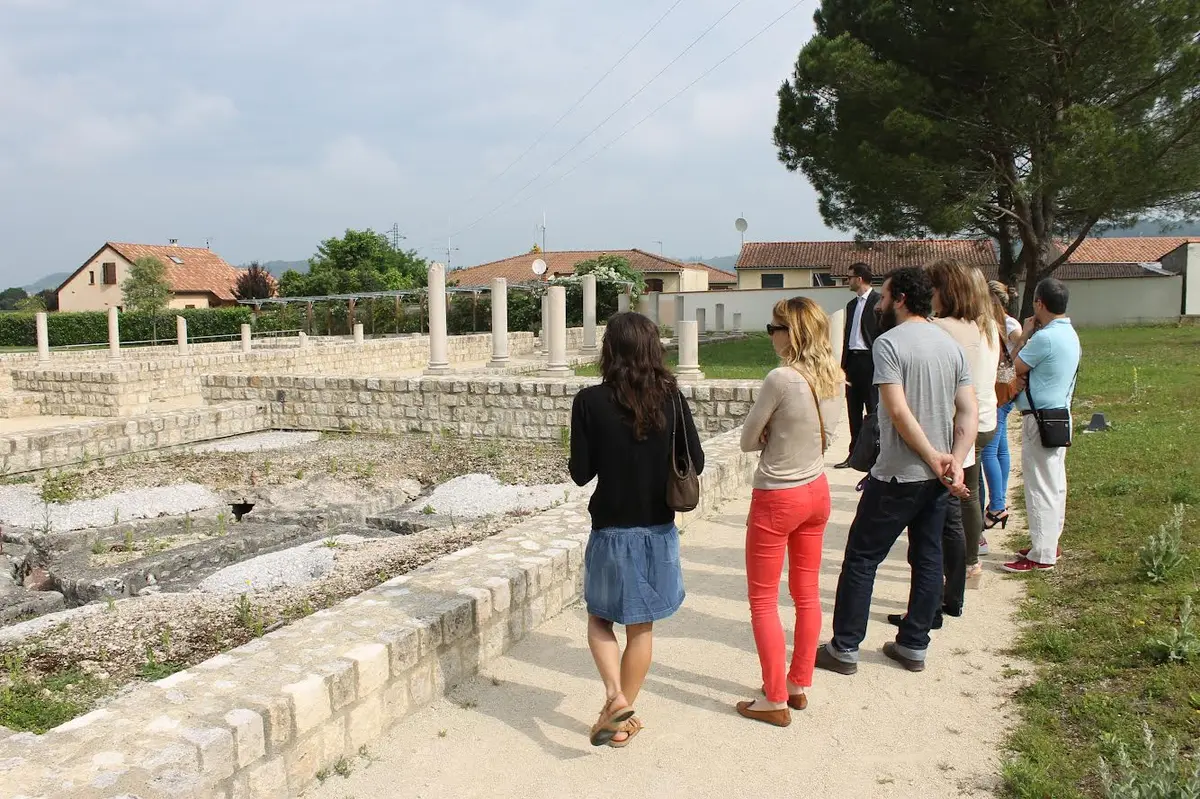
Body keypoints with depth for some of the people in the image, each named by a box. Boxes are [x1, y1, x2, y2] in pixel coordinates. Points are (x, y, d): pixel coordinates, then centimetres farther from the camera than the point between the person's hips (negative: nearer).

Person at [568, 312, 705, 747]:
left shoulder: (590, 402, -14)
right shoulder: (671, 398, -9)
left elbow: (581, 473, -10)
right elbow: (696, 462, -4)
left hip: (612, 531, -2)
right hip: (658, 531, 2)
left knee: (599, 617, 20)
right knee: (641, 627, 16)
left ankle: (614, 695, 1)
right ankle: (624, 718, 27)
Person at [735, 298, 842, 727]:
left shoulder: (782, 379, -24)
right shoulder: (833, 377, -2)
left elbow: (748, 441, -15)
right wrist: (786, 439, -1)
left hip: (777, 498, -7)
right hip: (817, 491, 8)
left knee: (763, 600, 7)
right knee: (807, 593, 17)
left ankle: (775, 700, 14)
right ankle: (799, 686, 30)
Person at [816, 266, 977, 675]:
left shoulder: (889, 343, -13)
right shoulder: (952, 345, 9)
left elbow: (899, 412, -21)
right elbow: (969, 413, 2)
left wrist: (933, 458, -14)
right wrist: (955, 460, -7)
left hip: (898, 475, -7)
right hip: (938, 476, 7)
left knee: (861, 558, 3)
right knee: (928, 558, 14)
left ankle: (844, 648, 9)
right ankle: (914, 645, 24)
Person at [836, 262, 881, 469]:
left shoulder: (878, 301, -7)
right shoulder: (851, 304, 18)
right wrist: (844, 364, 14)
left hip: (869, 361, -8)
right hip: (852, 360, 8)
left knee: (873, 409, -2)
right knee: (854, 410, 11)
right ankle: (855, 453, 18)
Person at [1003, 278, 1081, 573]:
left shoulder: (1045, 337, -22)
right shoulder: (1070, 334, 10)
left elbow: (1015, 366, -11)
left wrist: (1025, 333, -1)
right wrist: (1025, 380, -6)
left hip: (1040, 419, -10)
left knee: (1040, 486, -4)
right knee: (1054, 483, 16)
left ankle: (1042, 555, 2)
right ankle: (1050, 543, 27)